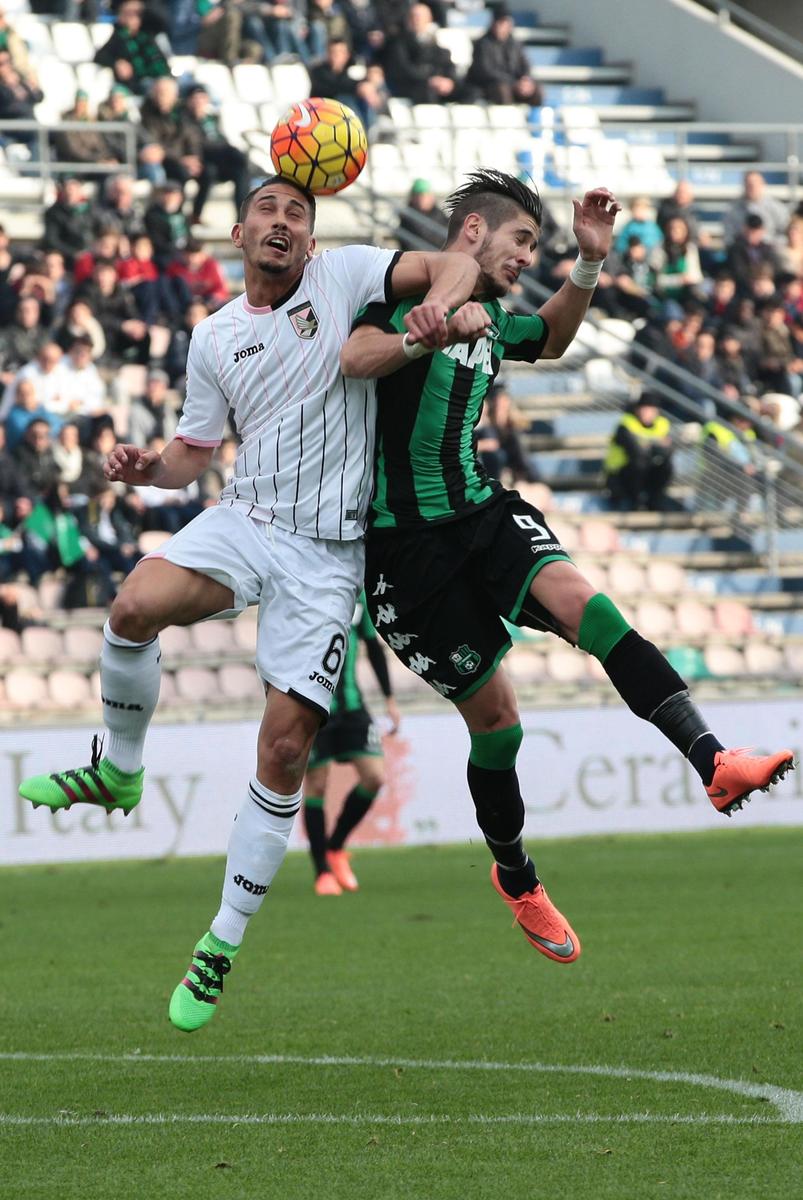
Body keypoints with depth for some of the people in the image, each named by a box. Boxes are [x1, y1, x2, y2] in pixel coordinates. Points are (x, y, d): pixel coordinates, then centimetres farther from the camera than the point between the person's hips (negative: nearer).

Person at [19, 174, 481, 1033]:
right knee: (134, 608, -29)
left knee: (285, 745, -7)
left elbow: (454, 266, -3)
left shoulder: (342, 277, 3)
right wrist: (147, 469, -3)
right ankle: (118, 770, -2)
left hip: (326, 552, -3)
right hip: (244, 519, 3)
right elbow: (193, 451, 19)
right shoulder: (214, 336, 12)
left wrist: (436, 305, -26)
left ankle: (224, 942, 4)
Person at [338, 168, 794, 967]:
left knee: (581, 600, -24)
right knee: (493, 714, -3)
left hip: (480, 512, 6)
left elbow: (550, 339, 36)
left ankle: (713, 764, -39)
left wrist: (588, 264, 21)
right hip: (405, 539, -6)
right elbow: (349, 359, -24)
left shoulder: (491, 321, 16)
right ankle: (515, 879, 22)